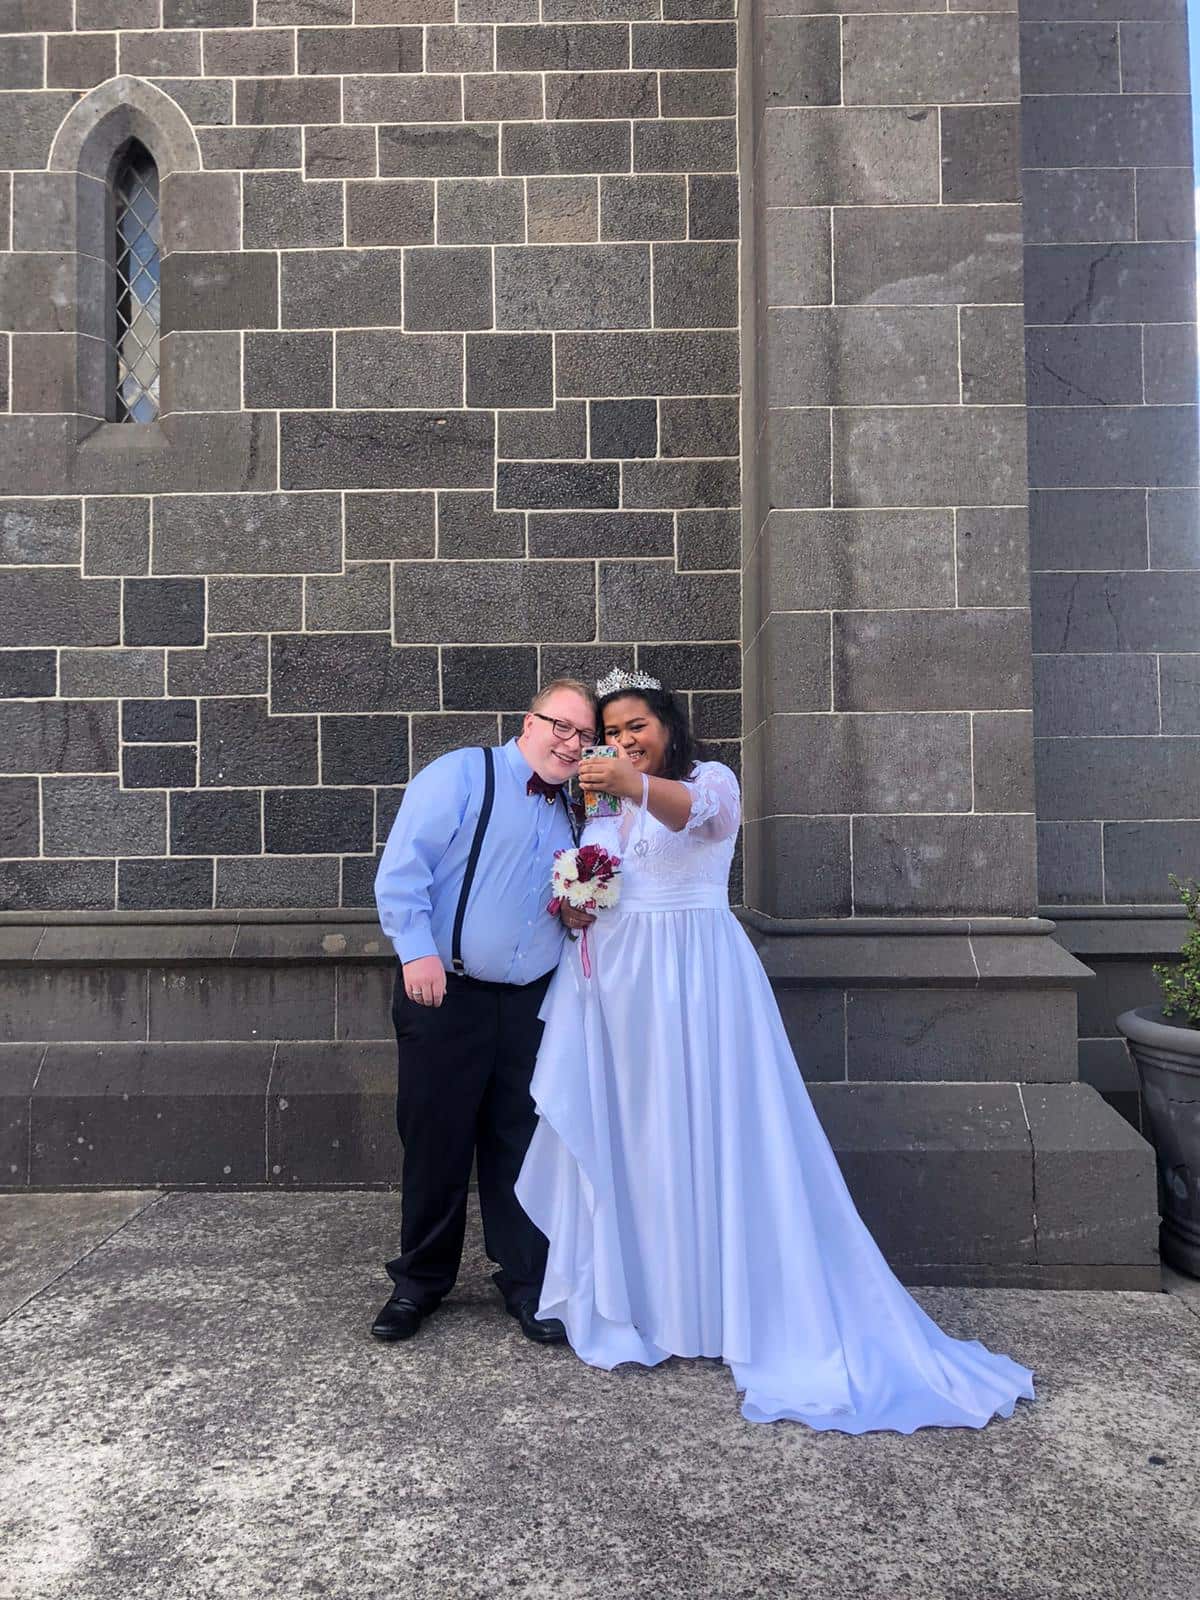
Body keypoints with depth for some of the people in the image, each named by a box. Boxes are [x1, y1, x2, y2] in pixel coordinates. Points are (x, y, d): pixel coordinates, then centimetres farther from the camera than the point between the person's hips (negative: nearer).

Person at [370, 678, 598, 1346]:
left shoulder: (573, 811, 16)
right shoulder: (461, 775, -4)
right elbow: (402, 866, -13)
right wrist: (418, 951, -21)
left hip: (532, 1005, 5)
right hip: (445, 992, -5)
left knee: (522, 1145, 10)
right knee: (436, 1140, 6)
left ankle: (527, 1283, 24)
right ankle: (421, 1281, 25)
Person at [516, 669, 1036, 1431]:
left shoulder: (712, 779, -1)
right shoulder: (601, 806, 15)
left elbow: (691, 809, -25)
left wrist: (637, 784, -45)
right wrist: (574, 910, -3)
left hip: (695, 976, -5)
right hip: (615, 984, 5)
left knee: (707, 1132, -2)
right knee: (616, 1137, 7)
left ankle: (736, 1309, 13)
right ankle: (630, 1300, 22)